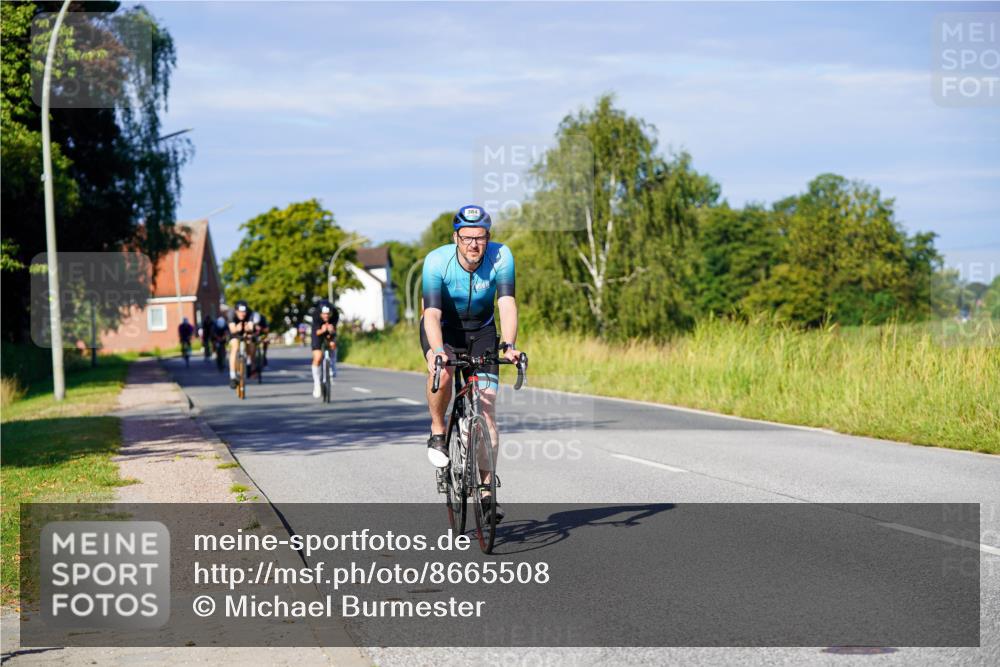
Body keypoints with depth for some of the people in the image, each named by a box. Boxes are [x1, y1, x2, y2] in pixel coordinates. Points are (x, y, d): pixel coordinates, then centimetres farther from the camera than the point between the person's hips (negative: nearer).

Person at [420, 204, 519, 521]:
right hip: (442, 329, -2)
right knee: (442, 372, -36)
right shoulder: (436, 261, -27)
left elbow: (507, 304, -31)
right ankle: (437, 432, -9)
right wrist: (438, 351, -52)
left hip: (481, 331, 2)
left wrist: (509, 346, -46)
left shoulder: (501, 256, -23)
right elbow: (432, 313, -35)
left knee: (487, 409, -8)